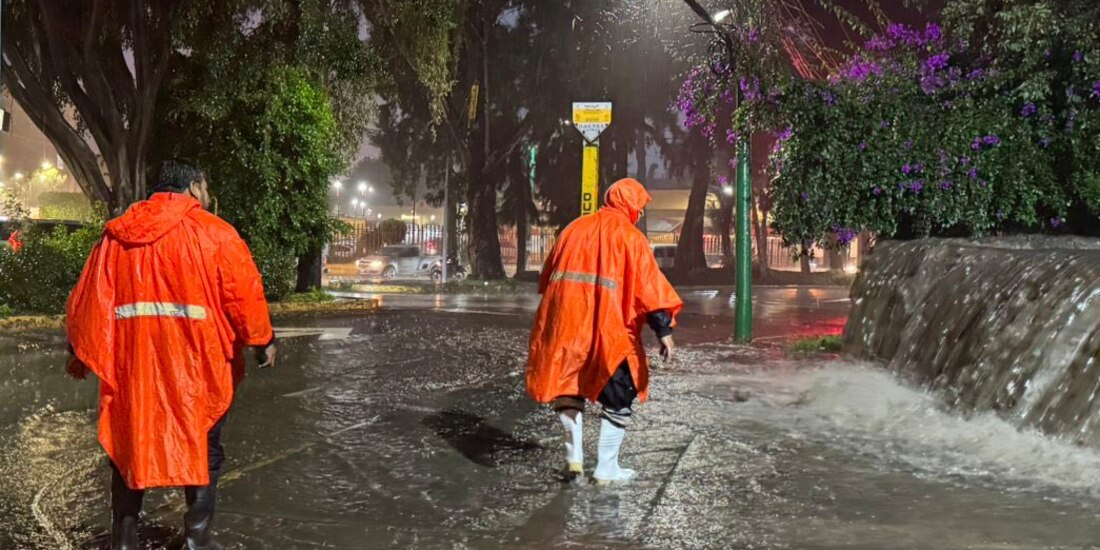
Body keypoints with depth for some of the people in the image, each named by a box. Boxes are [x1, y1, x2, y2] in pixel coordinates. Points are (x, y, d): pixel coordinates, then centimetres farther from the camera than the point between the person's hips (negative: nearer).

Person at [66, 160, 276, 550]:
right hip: (197, 364, -3)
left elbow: (88, 298, 9)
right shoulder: (213, 232, -4)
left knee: (130, 442, 15)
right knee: (203, 446, 11)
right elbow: (244, 294, -8)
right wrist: (263, 341, 4)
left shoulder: (116, 234, 8)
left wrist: (80, 350, 19)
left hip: (131, 363, 4)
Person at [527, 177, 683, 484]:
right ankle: (606, 469, 11)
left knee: (568, 388, 19)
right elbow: (649, 286, -9)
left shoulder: (575, 229, 13)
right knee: (618, 398, 9)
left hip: (565, 325, 4)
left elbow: (548, 276, 19)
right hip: (610, 330, -4)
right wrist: (664, 329, -10)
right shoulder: (631, 237, -2)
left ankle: (574, 455, 13)